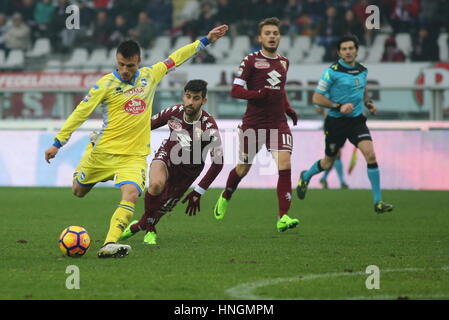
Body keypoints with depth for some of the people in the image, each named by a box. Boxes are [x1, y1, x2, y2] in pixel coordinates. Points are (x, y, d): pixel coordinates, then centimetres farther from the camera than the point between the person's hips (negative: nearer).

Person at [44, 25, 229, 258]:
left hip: (135, 155, 1)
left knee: (131, 196, -24)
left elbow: (175, 58, 17)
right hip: (103, 151, -1)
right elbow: (81, 113, -6)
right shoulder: (106, 84, -7)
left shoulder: (149, 76, 4)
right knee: (78, 192, 13)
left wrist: (206, 41, 20)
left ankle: (109, 245, -31)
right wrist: (57, 143, -8)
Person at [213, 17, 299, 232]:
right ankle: (225, 198, 42)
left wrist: (288, 109, 15)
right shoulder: (251, 60, -4)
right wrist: (258, 94, -23)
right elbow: (235, 90, -8)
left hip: (278, 123, 3)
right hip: (253, 123, -3)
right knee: (243, 168, 10)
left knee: (285, 164, -16)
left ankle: (283, 218, -18)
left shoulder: (284, 62, 13)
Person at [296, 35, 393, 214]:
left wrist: (368, 104, 7)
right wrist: (339, 107, -23)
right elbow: (316, 98, -13)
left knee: (370, 155, -17)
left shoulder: (362, 70, 5)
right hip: (336, 122, -3)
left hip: (357, 120, 3)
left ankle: (378, 202, -13)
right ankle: (305, 176, 46)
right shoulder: (332, 71, -13)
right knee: (328, 163, 11)